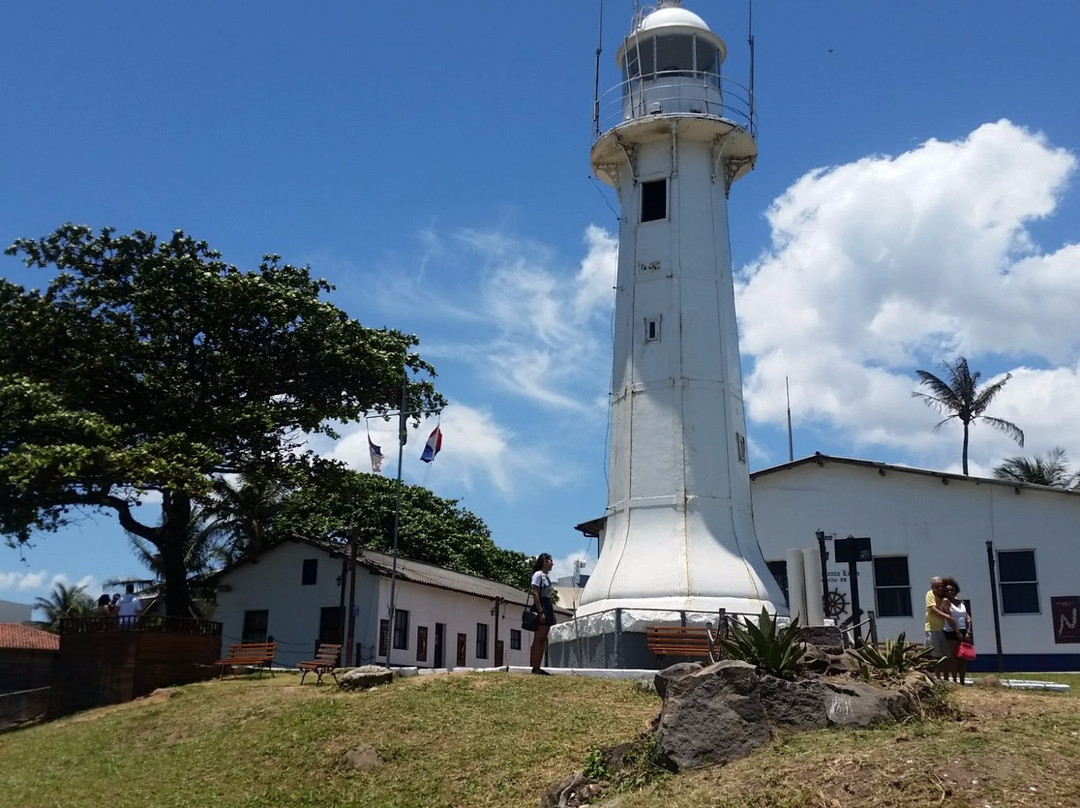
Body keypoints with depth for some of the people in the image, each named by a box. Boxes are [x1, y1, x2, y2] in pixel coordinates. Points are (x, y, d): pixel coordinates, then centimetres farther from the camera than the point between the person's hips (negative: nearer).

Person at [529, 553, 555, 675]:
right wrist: (540, 612, -21)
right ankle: (535, 668, -8)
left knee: (543, 640, 8)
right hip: (540, 607, -9)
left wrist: (551, 612, 16)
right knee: (538, 639, -9)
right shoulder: (538, 575, -8)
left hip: (547, 609, 9)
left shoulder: (546, 576, 19)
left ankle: (538, 667, 10)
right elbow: (535, 594, -15)